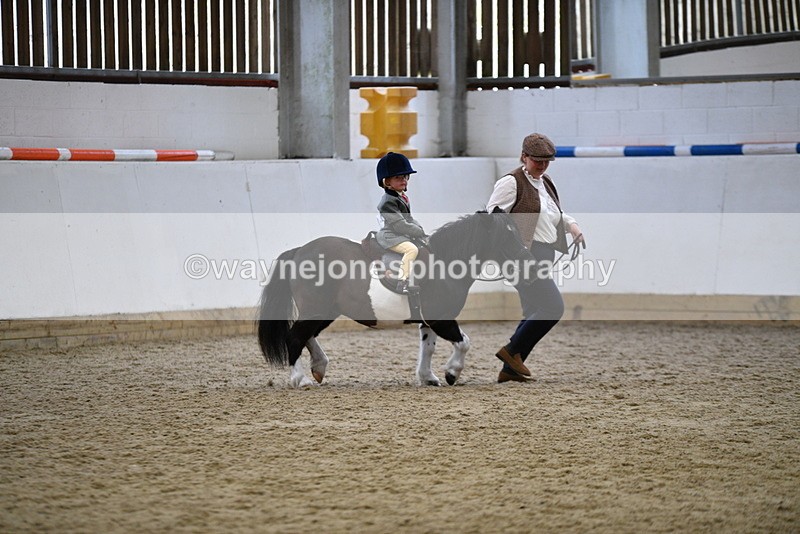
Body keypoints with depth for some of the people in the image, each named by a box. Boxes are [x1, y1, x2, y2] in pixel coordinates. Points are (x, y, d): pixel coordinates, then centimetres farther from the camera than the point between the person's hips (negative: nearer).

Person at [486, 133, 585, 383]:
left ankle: (509, 369, 14)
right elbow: (492, 215, -12)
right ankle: (512, 350, -6)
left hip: (544, 257, 10)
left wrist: (572, 225, 10)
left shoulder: (546, 184, 19)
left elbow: (556, 215, 32)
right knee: (553, 307, -16)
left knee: (535, 314, 9)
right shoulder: (511, 182, -7)